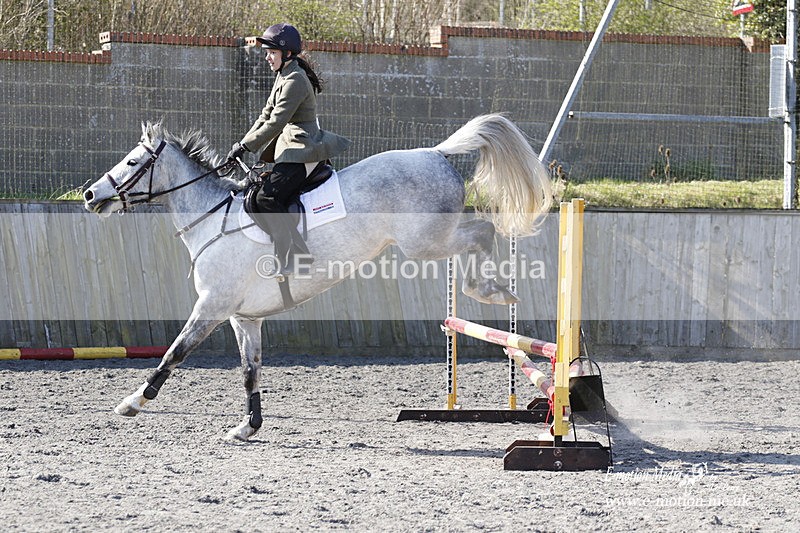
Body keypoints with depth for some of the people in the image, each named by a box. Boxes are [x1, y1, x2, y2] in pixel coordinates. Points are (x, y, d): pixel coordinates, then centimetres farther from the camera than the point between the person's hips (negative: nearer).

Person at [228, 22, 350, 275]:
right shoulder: (284, 77, 16)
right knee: (252, 201, 9)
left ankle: (292, 259, -20)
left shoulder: (295, 81, -16)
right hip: (288, 149, 11)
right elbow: (267, 115, 19)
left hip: (301, 151, -11)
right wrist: (243, 144, 9)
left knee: (267, 198, -21)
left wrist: (246, 146, -16)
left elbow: (276, 123, -20)